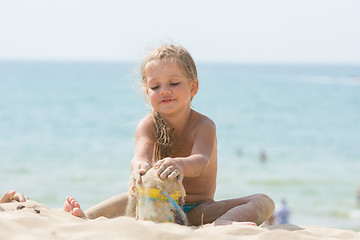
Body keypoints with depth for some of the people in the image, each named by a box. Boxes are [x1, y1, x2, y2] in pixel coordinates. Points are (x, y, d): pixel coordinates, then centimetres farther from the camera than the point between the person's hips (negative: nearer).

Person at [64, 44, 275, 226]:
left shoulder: (204, 126, -11)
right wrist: (140, 168, -53)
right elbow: (141, 157, -25)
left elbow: (200, 162, -32)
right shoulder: (148, 126, -3)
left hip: (198, 210, -2)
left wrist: (180, 165, -59)